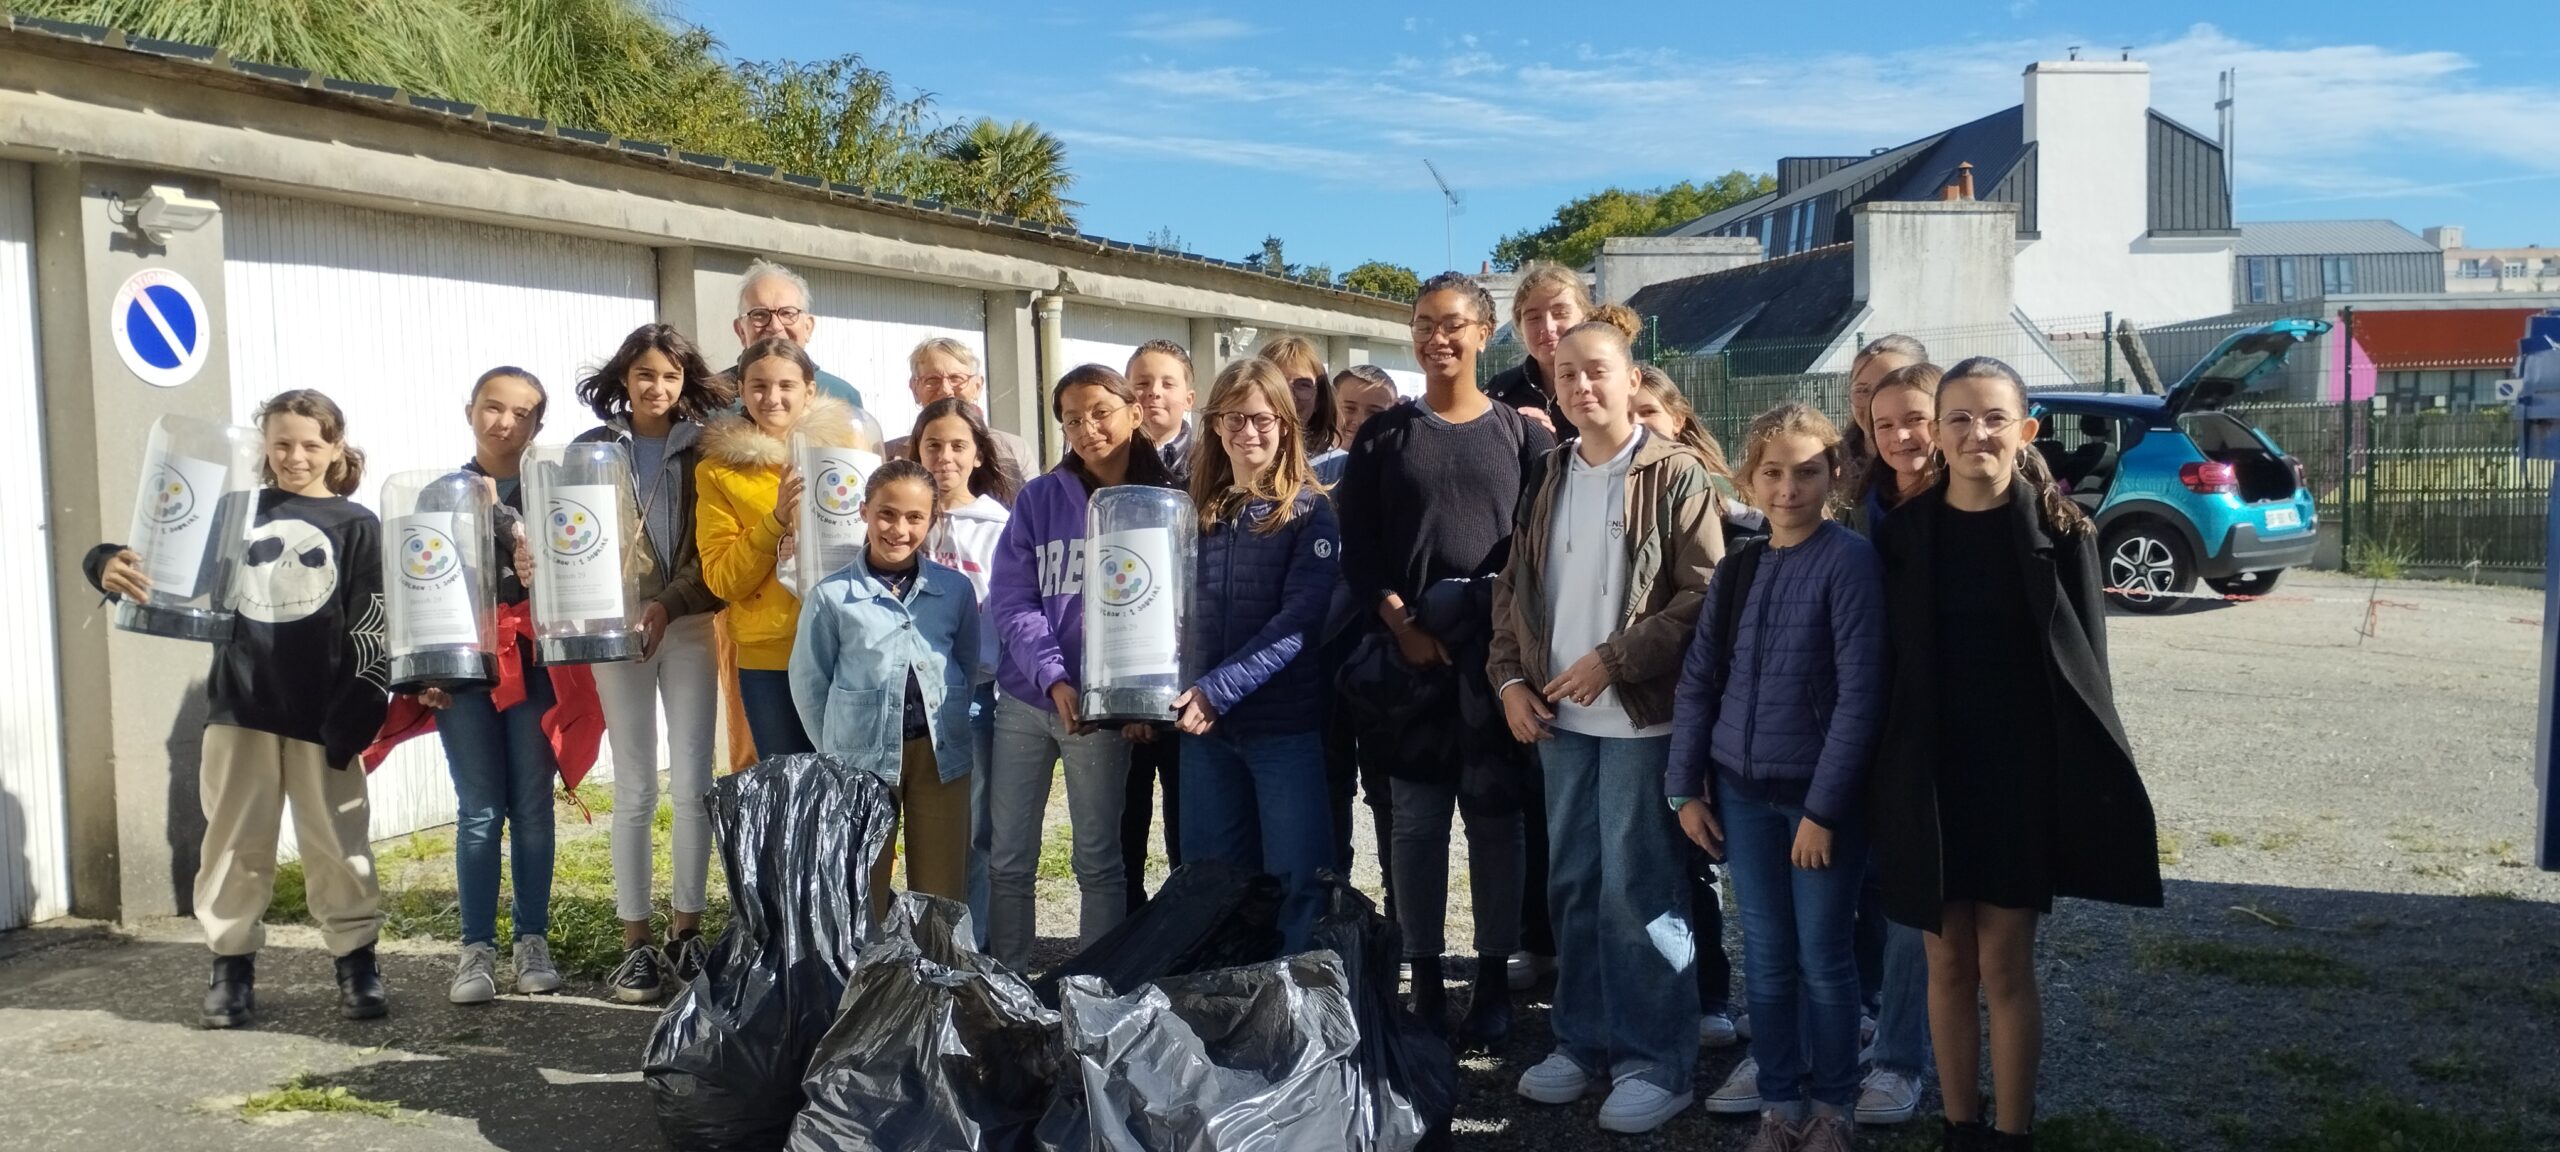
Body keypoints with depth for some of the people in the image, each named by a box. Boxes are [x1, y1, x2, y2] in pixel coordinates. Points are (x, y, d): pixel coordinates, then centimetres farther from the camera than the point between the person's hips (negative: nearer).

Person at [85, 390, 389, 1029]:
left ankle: (357, 960, 13)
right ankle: (231, 965, 17)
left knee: (335, 843, 2)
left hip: (320, 713, -2)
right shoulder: (235, 513, 10)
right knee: (234, 839, 7)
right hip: (238, 706, 2)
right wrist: (114, 566, -16)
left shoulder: (356, 526, 2)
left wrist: (354, 718, -12)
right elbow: (175, 574, 7)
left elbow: (372, 630, -4)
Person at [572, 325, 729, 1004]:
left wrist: (668, 604, -14)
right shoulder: (592, 449, 6)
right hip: (616, 631, 0)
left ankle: (686, 931, 11)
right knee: (635, 789, 2)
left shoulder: (703, 450, 5)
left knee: (693, 785, 0)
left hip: (690, 627, 0)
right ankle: (636, 942, 8)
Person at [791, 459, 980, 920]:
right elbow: (808, 682, 4)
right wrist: (835, 750, 4)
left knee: (942, 894, 7)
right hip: (861, 759, -1)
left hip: (941, 755, 1)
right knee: (862, 894, 7)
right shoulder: (831, 596, -2)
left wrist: (949, 727, 5)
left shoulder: (956, 589, 2)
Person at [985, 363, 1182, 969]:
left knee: (1099, 860, 6)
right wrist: (1054, 677, -18)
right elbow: (1012, 600, -4)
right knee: (1007, 859, 6)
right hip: (1024, 698, 2)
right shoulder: (1039, 499, 3)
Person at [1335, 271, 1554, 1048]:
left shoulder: (1521, 431, 7)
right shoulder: (1383, 435, 7)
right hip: (1409, 645, 0)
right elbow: (1358, 549, 2)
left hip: (1498, 644, 0)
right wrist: (1403, 626, -11)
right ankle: (1425, 983, 12)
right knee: (1418, 819, 3)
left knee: (1494, 815, 4)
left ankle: (1492, 984, 13)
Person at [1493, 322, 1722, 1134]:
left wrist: (1612, 660, -16)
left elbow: (1704, 596, -12)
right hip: (1560, 714, 6)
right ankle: (1584, 1041, 24)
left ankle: (1655, 1061, 9)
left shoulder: (1675, 474, -5)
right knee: (1573, 887, 12)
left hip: (1641, 716, -6)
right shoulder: (1548, 477, 12)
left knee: (1638, 891, -2)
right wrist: (1511, 678, 2)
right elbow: (1514, 588, 15)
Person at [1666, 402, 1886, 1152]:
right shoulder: (1737, 569, 6)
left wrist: (1824, 806, -16)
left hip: (1821, 794, -5)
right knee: (1766, 956, 11)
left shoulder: (1849, 562, -11)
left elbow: (1859, 693, -15)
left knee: (1822, 955, 6)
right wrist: (1686, 787, 4)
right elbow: (1698, 680, 9)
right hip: (1743, 789, 5)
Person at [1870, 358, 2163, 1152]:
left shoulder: (2058, 529, -4)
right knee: (1948, 962, 9)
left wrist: (2082, 779, -5)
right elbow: (1885, 664, 3)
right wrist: (1891, 777, 0)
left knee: (2004, 962, 2)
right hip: (1930, 772, 2)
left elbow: (2082, 663, -1)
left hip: (2022, 771, -2)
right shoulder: (1903, 533, 1)